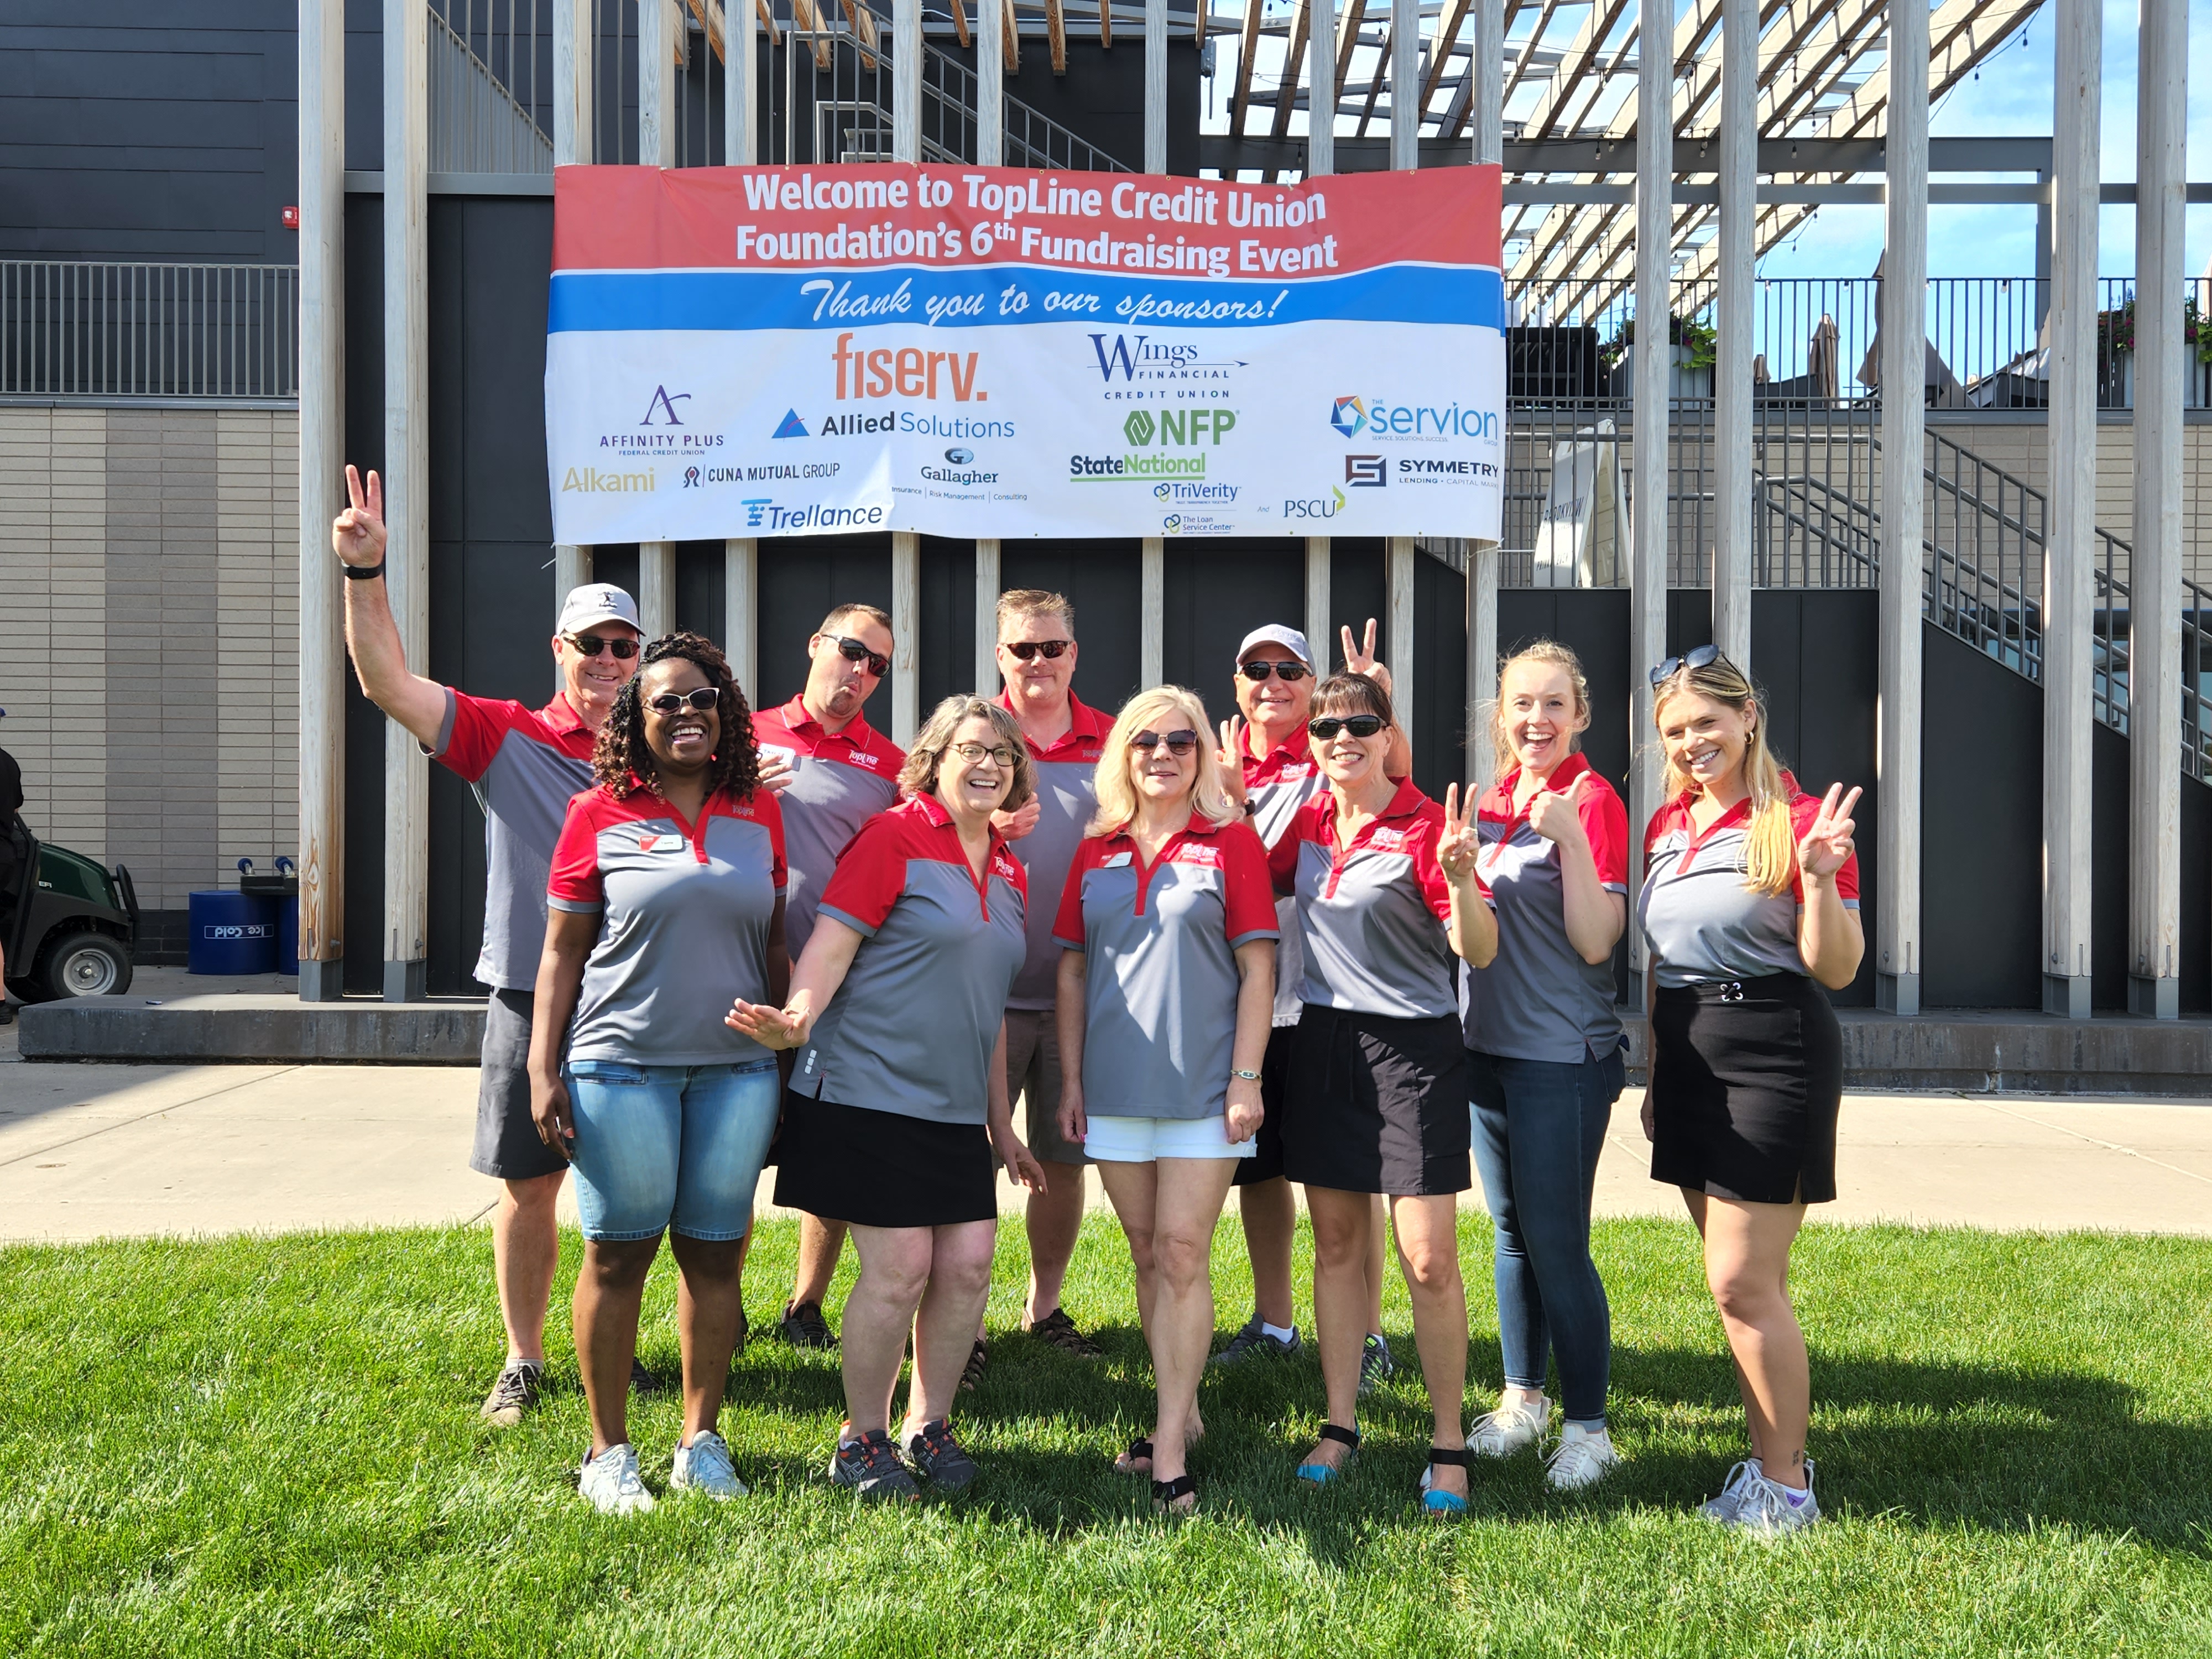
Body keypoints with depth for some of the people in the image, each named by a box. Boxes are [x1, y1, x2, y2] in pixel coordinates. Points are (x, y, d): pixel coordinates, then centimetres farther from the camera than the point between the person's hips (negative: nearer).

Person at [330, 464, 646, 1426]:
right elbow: (389, 683, -10)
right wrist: (364, 573, -21)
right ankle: (523, 1362, 24)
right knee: (527, 1189, 8)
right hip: (531, 999, -1)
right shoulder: (506, 739, -1)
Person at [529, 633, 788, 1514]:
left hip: (736, 1069, 3)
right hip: (622, 1068, -3)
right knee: (619, 1253, 4)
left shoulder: (759, 812, 9)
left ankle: (701, 1441, 21)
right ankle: (608, 1451, 17)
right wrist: (543, 1069, -4)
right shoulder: (599, 814, 0)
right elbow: (562, 948, 1)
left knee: (714, 1252, 8)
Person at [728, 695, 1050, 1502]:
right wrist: (799, 1016, -33)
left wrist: (1001, 1122, 22)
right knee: (899, 1269, -6)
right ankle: (861, 1439, 14)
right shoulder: (894, 836, -6)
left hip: (956, 1107, 7)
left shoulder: (1009, 874, 15)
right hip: (869, 1093, -7)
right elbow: (831, 944, -13)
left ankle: (928, 1426, 22)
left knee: (968, 1265, 3)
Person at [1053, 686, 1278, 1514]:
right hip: (1115, 1086, 4)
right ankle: (1181, 1409, 25)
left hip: (1202, 1082, -4)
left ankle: (1170, 1445, 0)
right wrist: (1071, 1081, 6)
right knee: (1148, 1256, 11)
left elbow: (1257, 968, -4)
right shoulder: (1097, 850, 9)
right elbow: (1072, 969, 11)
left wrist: (1246, 1077, -9)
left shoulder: (1231, 840, -1)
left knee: (1182, 1254, -5)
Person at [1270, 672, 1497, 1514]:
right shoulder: (1307, 824, 6)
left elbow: (1479, 952, -15)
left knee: (1429, 1262, -4)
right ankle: (1339, 1426, 24)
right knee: (1337, 1245, 12)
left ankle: (1449, 1446, 11)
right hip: (1324, 1041, 5)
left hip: (1413, 1047, -5)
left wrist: (1460, 880, -34)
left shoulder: (1426, 826, -11)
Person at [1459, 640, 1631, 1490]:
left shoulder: (1592, 800, -11)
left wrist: (1572, 837, -26)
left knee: (1557, 1245, -3)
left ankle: (1588, 1427, 10)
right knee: (1510, 1231, 16)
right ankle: (1522, 1398, 30)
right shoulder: (1493, 799, 9)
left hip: (1562, 1054, -7)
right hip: (1487, 1042, 7)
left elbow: (1595, 942, -17)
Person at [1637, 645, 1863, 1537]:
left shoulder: (1797, 821, -10)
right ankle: (1771, 1457, 24)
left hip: (1773, 1055, -7)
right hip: (1689, 1058, 7)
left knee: (1742, 1282, -6)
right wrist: (1656, 1073, 19)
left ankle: (1786, 1487, 8)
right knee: (1746, 1280, 13)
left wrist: (1819, 879, -27)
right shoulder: (1666, 826, 10)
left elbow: (1836, 970, -12)